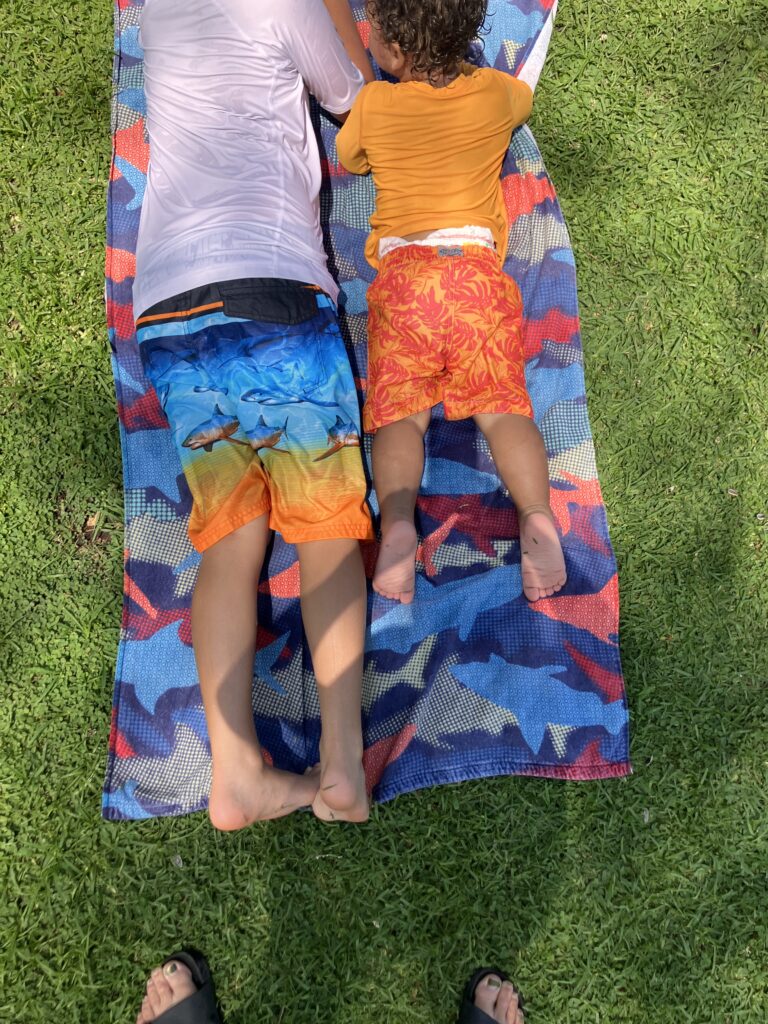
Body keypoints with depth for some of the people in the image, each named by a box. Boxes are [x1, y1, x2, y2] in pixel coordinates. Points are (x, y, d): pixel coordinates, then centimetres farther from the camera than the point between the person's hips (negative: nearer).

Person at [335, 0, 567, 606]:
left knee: (399, 414, -4)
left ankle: (398, 523, -30)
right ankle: (537, 515, -26)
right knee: (503, 406, -1)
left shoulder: (373, 104, 9)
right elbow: (525, 99, 41)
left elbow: (345, 160, 31)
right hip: (477, 266, 2)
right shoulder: (494, 91, 16)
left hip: (402, 270, -1)